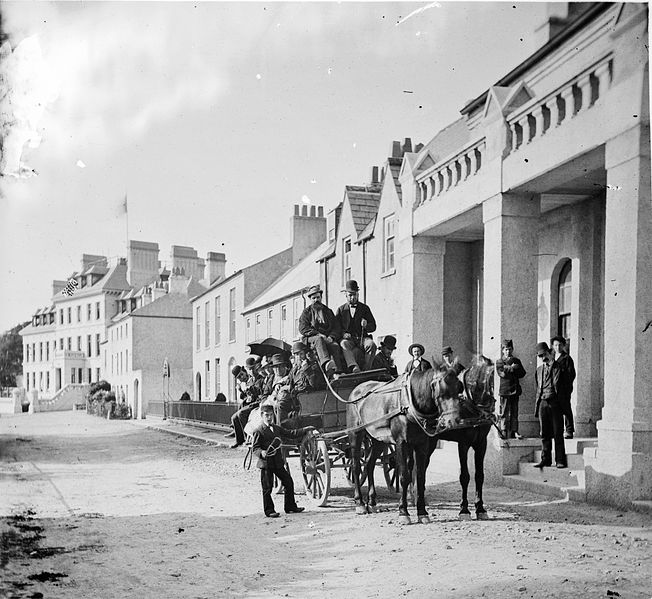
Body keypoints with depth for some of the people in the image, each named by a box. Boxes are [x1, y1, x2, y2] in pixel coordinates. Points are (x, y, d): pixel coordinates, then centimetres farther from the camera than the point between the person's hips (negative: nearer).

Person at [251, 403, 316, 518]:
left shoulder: (277, 428, 13)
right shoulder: (258, 431, -10)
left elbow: (290, 434, 19)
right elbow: (254, 448, -13)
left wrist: (305, 430, 16)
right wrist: (261, 452, -34)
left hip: (278, 463, 7)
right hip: (266, 464, -7)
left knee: (289, 482, 11)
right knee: (267, 488, -2)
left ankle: (291, 507, 23)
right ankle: (269, 511, 11)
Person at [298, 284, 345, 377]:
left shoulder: (328, 311, 24)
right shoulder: (306, 312, 16)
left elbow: (336, 327, 15)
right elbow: (303, 328, 2)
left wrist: (331, 337, -7)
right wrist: (318, 334, -12)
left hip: (328, 339, 2)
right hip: (311, 338, -2)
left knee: (335, 346, -32)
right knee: (319, 340, -39)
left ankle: (338, 372, -51)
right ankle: (326, 364, -64)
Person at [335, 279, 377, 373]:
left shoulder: (365, 308, 17)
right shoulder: (341, 310, 17)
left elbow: (373, 327, 13)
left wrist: (366, 325, -10)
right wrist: (343, 333, -12)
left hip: (362, 338, 1)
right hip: (348, 338, -1)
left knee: (371, 344, -32)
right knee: (344, 344, -36)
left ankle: (365, 369, -30)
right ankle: (354, 368, -55)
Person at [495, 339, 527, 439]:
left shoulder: (516, 361, 14)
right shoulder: (499, 361, 5)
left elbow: (522, 373, 3)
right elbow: (501, 373, -10)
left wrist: (508, 369, -8)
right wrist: (512, 369, -9)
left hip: (515, 389, 3)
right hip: (504, 389, -3)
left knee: (514, 412, 2)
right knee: (504, 412, -3)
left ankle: (514, 432, 4)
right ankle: (504, 432, 1)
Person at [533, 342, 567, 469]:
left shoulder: (558, 367, 2)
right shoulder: (539, 370, 18)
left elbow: (556, 384, -5)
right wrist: (537, 405, 15)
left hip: (554, 402, -5)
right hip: (542, 403, 5)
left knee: (558, 433, -4)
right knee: (545, 434, 7)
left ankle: (560, 460, 0)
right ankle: (545, 459, 12)